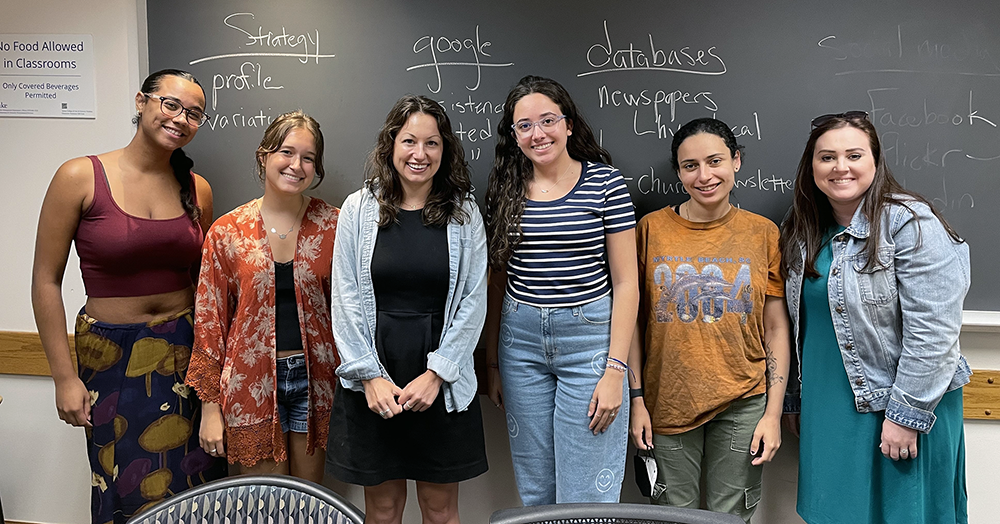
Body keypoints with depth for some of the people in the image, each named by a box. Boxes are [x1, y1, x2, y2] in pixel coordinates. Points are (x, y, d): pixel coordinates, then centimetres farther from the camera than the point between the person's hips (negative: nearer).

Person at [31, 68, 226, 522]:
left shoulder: (197, 190, 2)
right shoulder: (80, 178, -8)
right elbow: (46, 282, -6)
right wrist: (64, 377, -7)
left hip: (186, 352, 3)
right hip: (110, 356, -3)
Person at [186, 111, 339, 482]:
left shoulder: (331, 226, -1)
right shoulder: (227, 232, -3)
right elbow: (209, 321, 0)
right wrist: (211, 407, -1)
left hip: (314, 377, 1)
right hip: (252, 381, -1)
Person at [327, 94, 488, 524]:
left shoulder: (465, 214, 0)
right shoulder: (359, 208, 0)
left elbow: (473, 301, -2)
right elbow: (346, 299, -1)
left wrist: (436, 373, -10)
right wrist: (369, 375, -8)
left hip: (443, 383, 0)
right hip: (372, 381, 0)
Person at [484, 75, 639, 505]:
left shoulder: (605, 183, -4)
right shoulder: (506, 190, 5)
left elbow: (625, 283, -5)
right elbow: (498, 280, 11)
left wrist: (615, 370, -10)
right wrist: (492, 363, 12)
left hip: (589, 338, -3)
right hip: (520, 340, 3)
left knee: (586, 496, 3)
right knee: (534, 491, 14)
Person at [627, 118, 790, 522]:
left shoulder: (763, 232, -1)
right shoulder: (651, 228, -3)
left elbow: (776, 328, 2)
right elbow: (634, 320, 1)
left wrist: (773, 413, -1)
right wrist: (637, 400, -2)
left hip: (741, 405, 0)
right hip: (668, 402, 0)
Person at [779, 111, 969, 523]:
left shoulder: (910, 224, -14)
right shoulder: (803, 232, 6)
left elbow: (933, 332, -19)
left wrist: (906, 413, -18)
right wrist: (797, 398, 15)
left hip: (900, 405, -6)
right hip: (827, 409, 6)